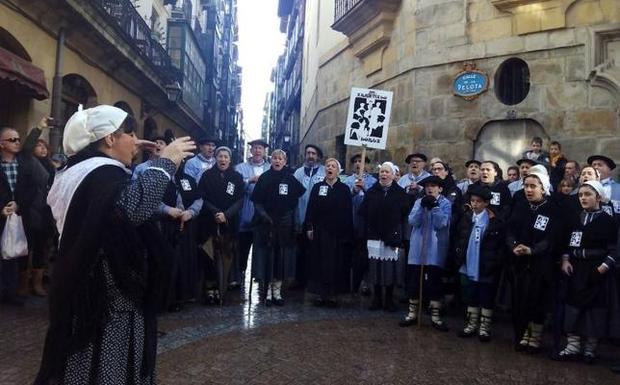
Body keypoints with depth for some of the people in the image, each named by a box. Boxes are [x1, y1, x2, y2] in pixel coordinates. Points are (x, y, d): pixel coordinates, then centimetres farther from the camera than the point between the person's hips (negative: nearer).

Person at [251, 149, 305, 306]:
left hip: (285, 224, 1)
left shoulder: (291, 179, 5)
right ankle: (268, 291, 7)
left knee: (282, 257, 3)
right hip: (266, 223, -1)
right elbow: (256, 200, 0)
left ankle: (277, 291, 13)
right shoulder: (264, 178, 3)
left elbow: (295, 200, 11)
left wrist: (289, 214, 0)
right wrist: (262, 214, -13)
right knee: (267, 256, -1)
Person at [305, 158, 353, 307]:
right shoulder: (317, 187, 8)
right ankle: (320, 293, 13)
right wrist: (309, 227, -2)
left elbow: (348, 212, -1)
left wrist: (347, 232, -6)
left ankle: (332, 294, 13)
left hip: (338, 232, -1)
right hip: (320, 231, 1)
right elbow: (310, 208, 5)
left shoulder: (344, 189, 3)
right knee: (319, 262, 3)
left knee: (336, 263, 2)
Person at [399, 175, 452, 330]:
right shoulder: (419, 202, 8)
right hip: (418, 249, 3)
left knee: (435, 282, 3)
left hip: (435, 250, -3)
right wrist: (422, 206, -18)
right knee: (414, 281, 8)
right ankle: (412, 314, 20)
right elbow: (412, 221, -6)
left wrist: (434, 206, -20)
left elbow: (441, 224, -15)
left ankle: (435, 316, 14)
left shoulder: (445, 204, -1)